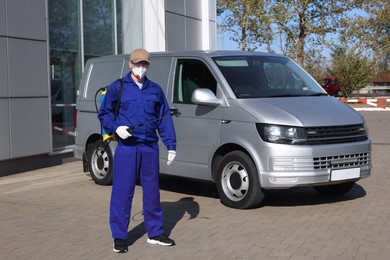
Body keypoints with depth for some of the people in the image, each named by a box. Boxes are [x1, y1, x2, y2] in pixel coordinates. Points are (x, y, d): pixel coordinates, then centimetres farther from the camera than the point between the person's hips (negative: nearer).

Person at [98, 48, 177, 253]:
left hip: (150, 148, 3)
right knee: (122, 192, -2)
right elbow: (104, 113, 5)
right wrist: (116, 127, -14)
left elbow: (165, 119, 11)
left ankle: (155, 233, 22)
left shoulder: (155, 90, 12)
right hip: (126, 148, -3)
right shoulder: (117, 87, 3)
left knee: (152, 191, 10)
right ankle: (119, 237, 9)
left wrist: (171, 145, 5)